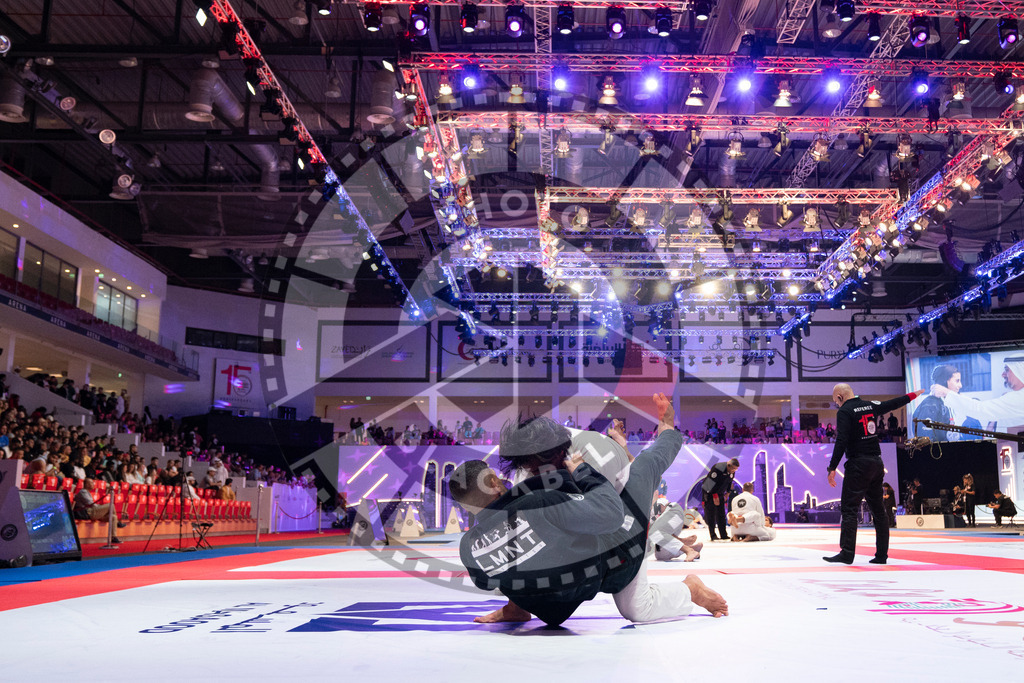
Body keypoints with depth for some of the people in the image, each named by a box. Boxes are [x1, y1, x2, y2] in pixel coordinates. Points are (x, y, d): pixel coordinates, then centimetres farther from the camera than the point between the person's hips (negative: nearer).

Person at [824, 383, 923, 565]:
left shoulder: (844, 411, -9)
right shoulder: (870, 406, 10)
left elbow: (841, 441, -17)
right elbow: (893, 403, 27)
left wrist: (832, 468, -16)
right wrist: (913, 395, 46)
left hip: (858, 465, -7)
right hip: (877, 463, 7)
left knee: (849, 508, -8)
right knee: (878, 509, 11)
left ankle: (847, 553, -14)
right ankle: (882, 554, 13)